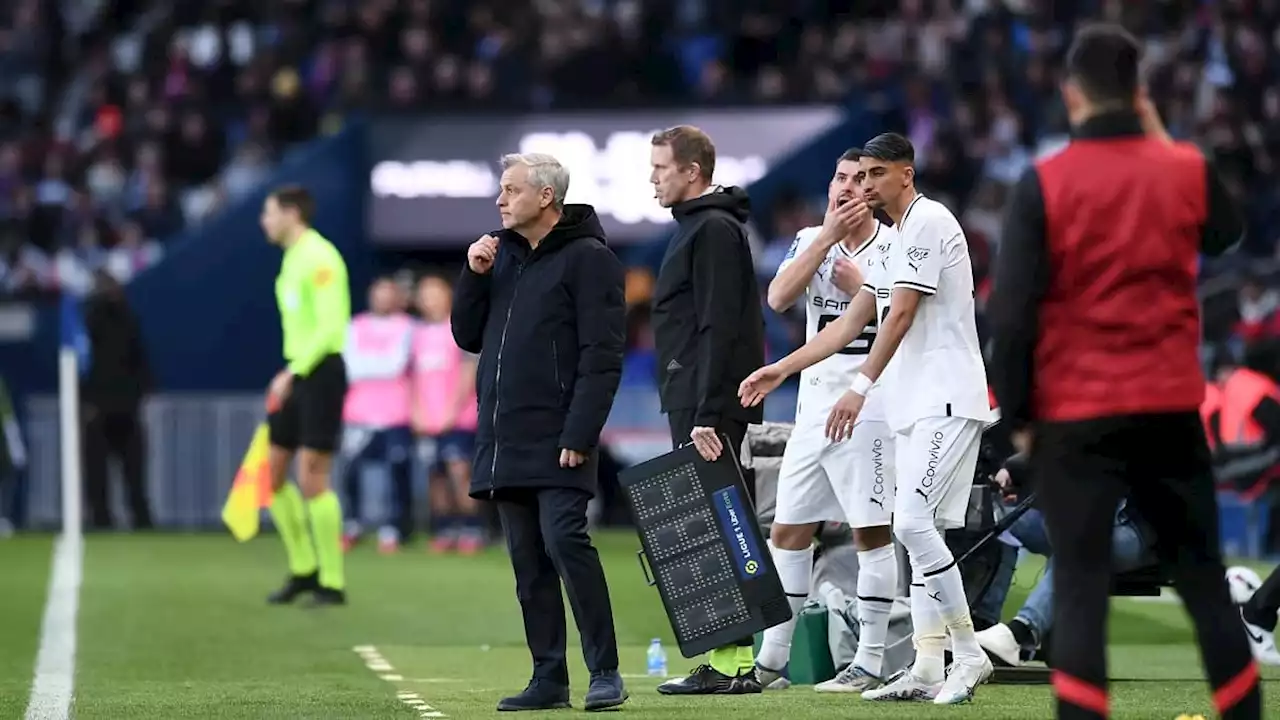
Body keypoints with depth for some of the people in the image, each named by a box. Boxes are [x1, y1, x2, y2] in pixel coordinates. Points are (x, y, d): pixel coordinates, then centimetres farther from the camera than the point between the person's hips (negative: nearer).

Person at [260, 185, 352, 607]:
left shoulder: (319, 257, -14)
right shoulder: (291, 258, 16)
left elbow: (329, 326, -21)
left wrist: (293, 373, -23)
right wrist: (287, 376, 17)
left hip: (320, 373, -9)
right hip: (294, 376, 9)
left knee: (312, 480, -9)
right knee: (273, 474, 9)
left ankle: (332, 583, -3)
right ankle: (303, 571, 19)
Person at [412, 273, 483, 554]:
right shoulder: (419, 334, 14)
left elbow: (470, 373, -6)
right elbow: (414, 376, 16)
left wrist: (453, 410, -10)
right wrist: (415, 411, 4)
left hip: (457, 418, -5)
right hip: (427, 421, 5)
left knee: (460, 470, -12)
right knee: (436, 474, 4)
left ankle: (472, 531, -9)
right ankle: (444, 531, 9)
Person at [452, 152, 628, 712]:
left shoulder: (588, 259, -6)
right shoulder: (503, 255, 17)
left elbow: (602, 356, -12)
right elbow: (468, 336, 17)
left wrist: (579, 435, -19)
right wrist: (474, 276, 2)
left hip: (557, 440, -7)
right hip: (504, 442, 7)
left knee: (564, 540, -17)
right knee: (528, 561, 7)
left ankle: (605, 671, -11)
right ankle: (549, 678, 10)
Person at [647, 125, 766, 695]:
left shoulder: (714, 230, -11)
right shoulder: (696, 227, 20)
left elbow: (719, 328, -19)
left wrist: (707, 414, -23)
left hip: (711, 409, -10)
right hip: (693, 406, 10)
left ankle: (734, 662, -10)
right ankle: (727, 660, 10)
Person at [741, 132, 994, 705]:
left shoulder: (928, 221, -9)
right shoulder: (899, 240, 23)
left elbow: (901, 316, -17)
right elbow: (851, 322, 26)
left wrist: (861, 387, -23)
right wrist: (782, 370, 22)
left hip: (947, 402, -10)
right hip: (916, 407, 10)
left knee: (913, 522, -17)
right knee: (917, 531, 6)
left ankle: (969, 655, -11)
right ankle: (928, 669, 6)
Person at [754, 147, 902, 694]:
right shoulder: (810, 241, 9)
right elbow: (779, 298, -8)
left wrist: (861, 288, -14)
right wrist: (828, 236, -13)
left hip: (869, 407, -5)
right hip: (815, 402, 5)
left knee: (872, 533, -4)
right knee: (787, 530, 7)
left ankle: (870, 662, 1)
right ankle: (771, 657, 15)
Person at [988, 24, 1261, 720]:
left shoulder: (1043, 183, -9)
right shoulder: (1187, 169, 0)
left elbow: (1011, 312, -11)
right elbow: (1225, 234, 24)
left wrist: (1018, 413, 0)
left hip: (1076, 414, -3)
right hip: (1171, 407, 3)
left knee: (1080, 591, -1)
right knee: (1203, 578, 14)